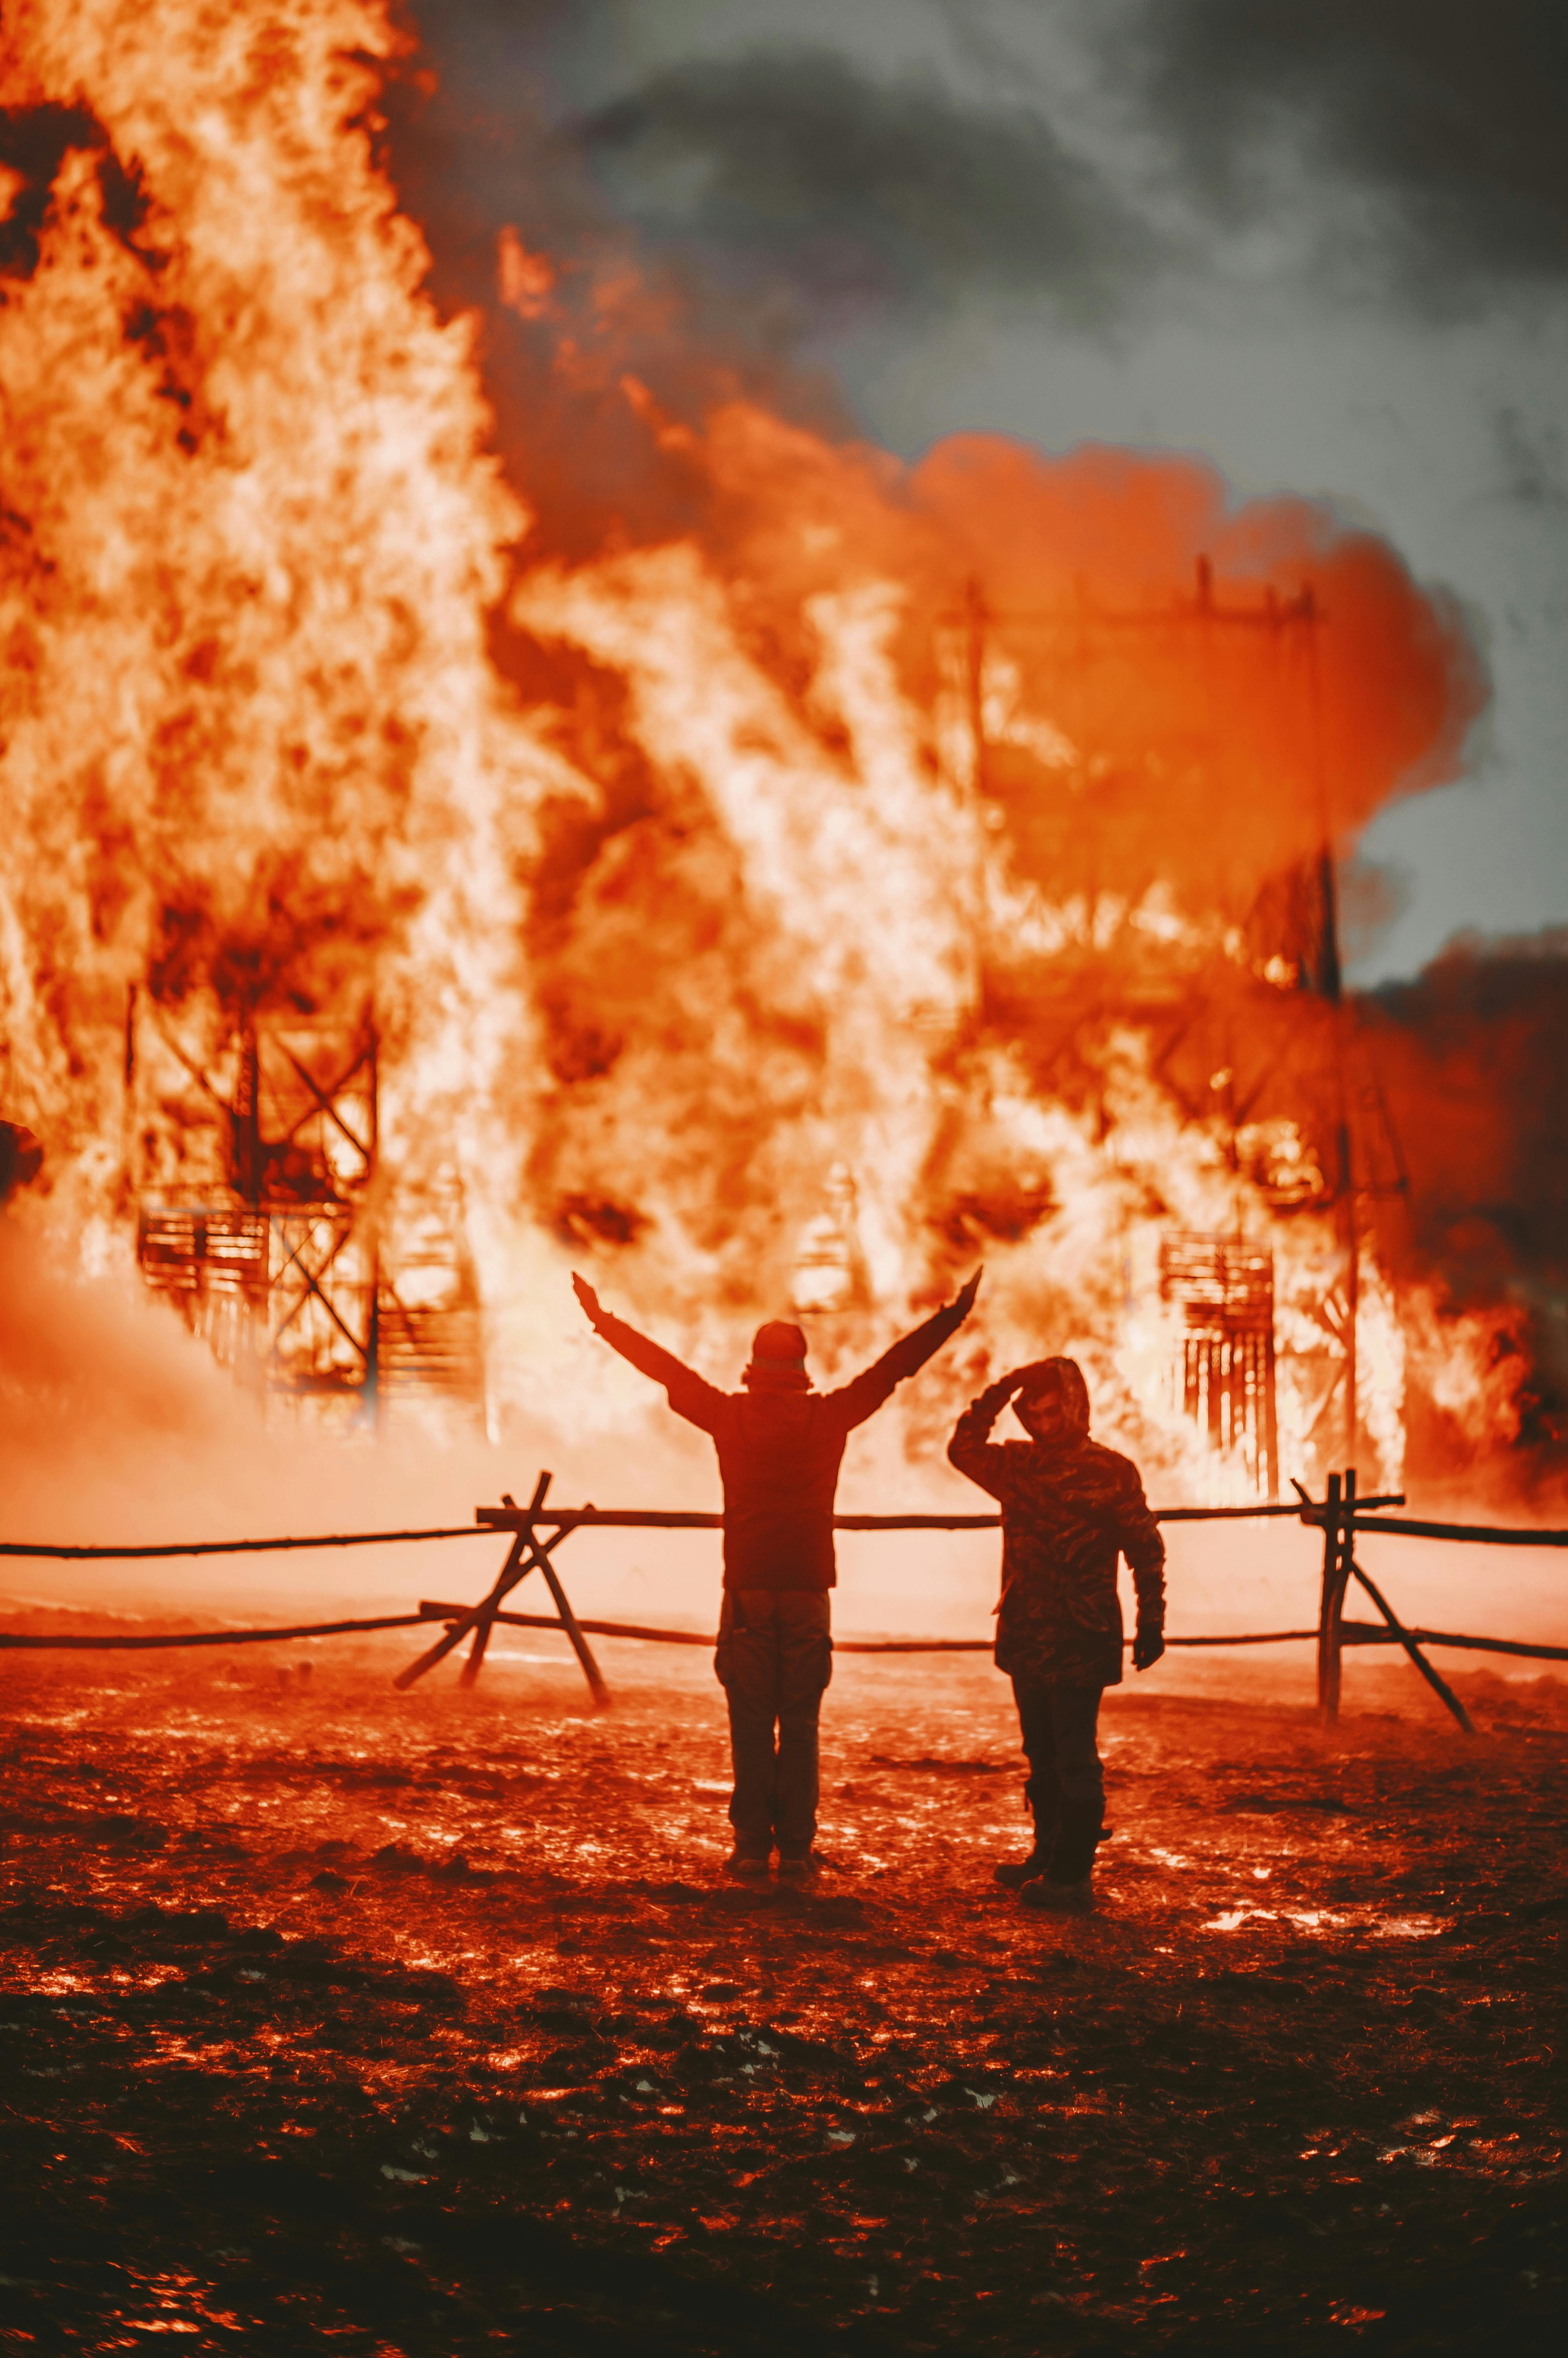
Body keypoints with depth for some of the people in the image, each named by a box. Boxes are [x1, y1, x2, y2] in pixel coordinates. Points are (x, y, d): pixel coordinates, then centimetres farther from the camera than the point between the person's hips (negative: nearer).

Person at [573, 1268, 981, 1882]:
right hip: (808, 1590, 0)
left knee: (750, 1726, 3)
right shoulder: (829, 1416, 0)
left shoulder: (729, 1416, 0)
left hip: (747, 1590, 0)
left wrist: (602, 1319, 16)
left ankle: (752, 1849, 2)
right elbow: (895, 1367, 6)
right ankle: (795, 1852, 1)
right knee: (800, 1726, 3)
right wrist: (954, 1315, 14)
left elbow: (662, 1367, 7)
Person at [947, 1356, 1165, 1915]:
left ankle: (1072, 1877, -5)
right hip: (1027, 1638, 6)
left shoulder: (1111, 1472, -5)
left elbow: (1146, 1550, -3)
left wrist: (1151, 1622, -7)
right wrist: (1000, 1393, -8)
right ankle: (1049, 1854, 28)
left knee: (1074, 1759, -6)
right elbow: (964, 1449, 0)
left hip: (1081, 1643, -6)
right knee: (1042, 1757, 16)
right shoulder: (1018, 1465, 10)